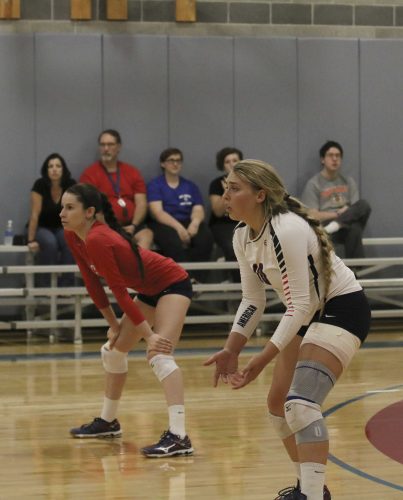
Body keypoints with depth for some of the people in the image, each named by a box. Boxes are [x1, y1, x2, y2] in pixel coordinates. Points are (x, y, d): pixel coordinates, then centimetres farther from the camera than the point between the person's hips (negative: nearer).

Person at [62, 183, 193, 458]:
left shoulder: (97, 240, -29)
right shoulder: (73, 237, -3)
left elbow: (120, 292, -28)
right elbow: (93, 284, 5)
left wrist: (149, 335, -25)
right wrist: (114, 325, 5)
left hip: (173, 284, -10)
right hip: (151, 289, 10)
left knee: (160, 355, -27)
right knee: (113, 349, 20)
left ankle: (178, 437, -37)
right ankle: (108, 421, 38)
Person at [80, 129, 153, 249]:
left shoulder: (132, 172, 17)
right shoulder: (90, 174, 5)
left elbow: (141, 203, 10)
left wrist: (133, 225, -8)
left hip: (130, 225, 3)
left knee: (146, 235, -29)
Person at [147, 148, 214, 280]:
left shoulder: (190, 186, 20)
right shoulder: (154, 185, 8)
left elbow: (198, 210, 8)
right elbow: (158, 213, -6)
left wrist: (195, 223, -18)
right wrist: (179, 227, -22)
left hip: (188, 223, 3)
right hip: (164, 225, -3)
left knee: (205, 238, -32)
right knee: (176, 242, -39)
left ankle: (198, 277, -32)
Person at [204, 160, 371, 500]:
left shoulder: (286, 230, -28)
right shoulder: (243, 237, -1)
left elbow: (300, 304, -28)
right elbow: (253, 300, 9)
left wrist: (263, 359, -29)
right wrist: (231, 351, -2)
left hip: (342, 308, -10)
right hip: (309, 315, 10)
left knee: (301, 402, -26)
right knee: (278, 403, 15)